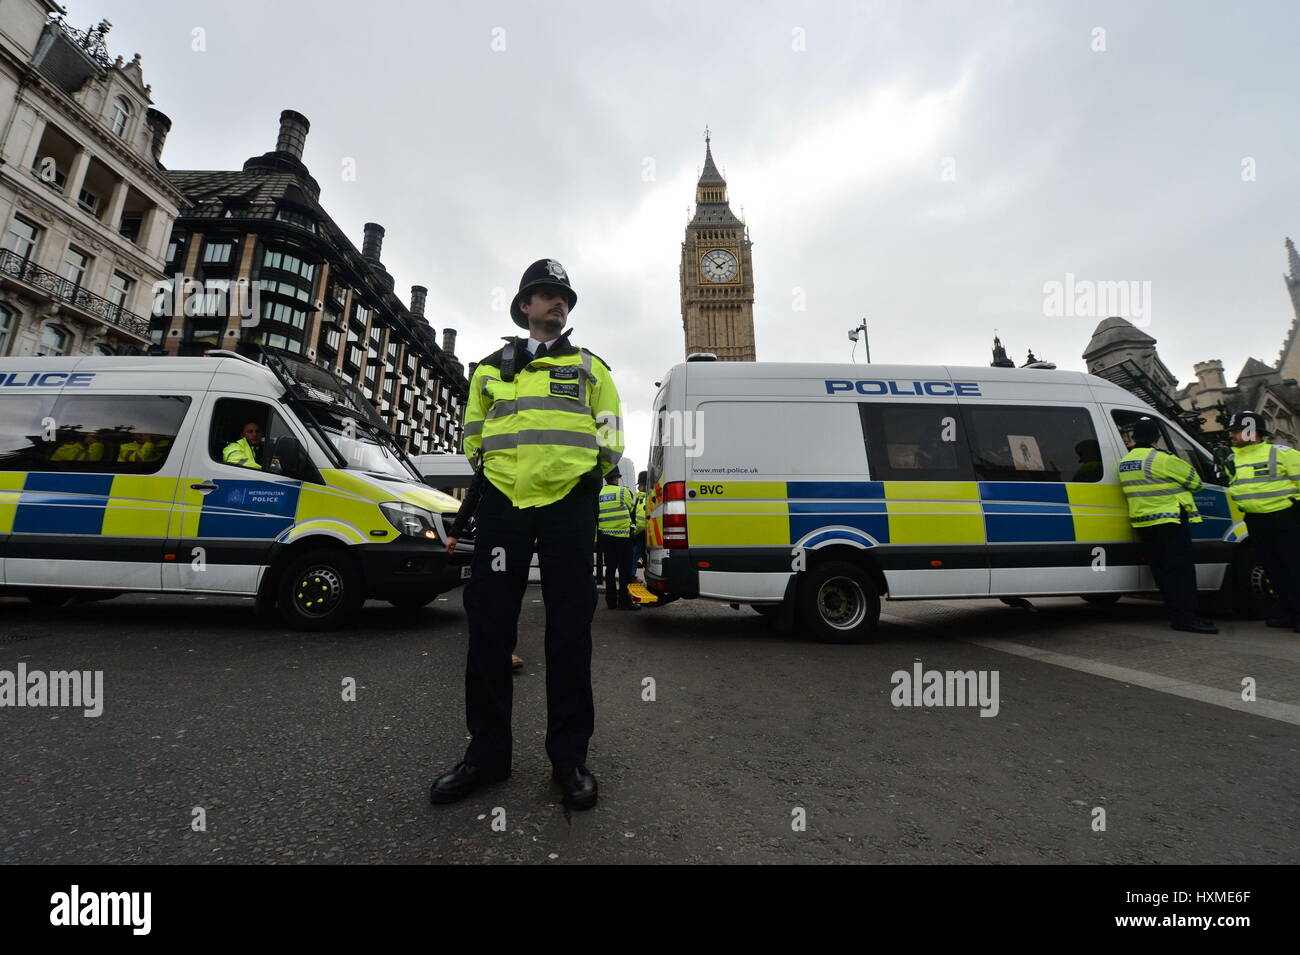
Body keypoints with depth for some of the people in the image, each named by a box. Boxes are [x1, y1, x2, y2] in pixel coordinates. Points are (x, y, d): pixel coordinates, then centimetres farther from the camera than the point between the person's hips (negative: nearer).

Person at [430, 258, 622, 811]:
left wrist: (596, 471, 3)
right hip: (502, 503, 2)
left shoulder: (589, 367, 15)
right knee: (489, 625, 2)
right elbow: (473, 437, 23)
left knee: (569, 629, 0)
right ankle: (486, 752, 18)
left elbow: (610, 434, 14)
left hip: (569, 505, -1)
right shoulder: (491, 368, 19)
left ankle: (569, 756, 14)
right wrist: (479, 475, 14)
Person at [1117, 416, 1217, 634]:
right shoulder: (1161, 459, -13)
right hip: (1168, 522, -7)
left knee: (1163, 570, 10)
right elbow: (1194, 480, -3)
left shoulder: (1124, 462, 10)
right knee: (1182, 569, -5)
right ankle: (1186, 617, -6)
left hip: (1142, 524, 7)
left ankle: (1177, 614, 14)